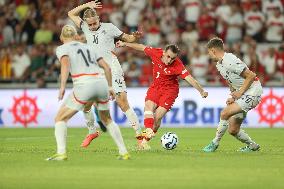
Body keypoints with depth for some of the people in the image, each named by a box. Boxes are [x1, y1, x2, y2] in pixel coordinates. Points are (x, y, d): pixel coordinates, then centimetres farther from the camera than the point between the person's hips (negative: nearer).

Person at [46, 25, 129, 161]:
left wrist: (62, 86, -22)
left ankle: (61, 153, -10)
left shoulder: (62, 49, 10)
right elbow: (106, 67, 21)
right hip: (101, 82, 5)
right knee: (107, 119, 28)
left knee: (60, 118, 8)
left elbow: (65, 63, -12)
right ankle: (124, 152, 22)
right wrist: (109, 86, 30)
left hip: (84, 85, -5)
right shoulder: (87, 47, 26)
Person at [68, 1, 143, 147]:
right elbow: (71, 14, 21)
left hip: (112, 70, -4)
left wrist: (135, 37, -12)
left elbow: (127, 38, 9)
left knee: (123, 104, -12)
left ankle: (139, 134, -10)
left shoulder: (108, 27, 3)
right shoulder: (85, 28, 12)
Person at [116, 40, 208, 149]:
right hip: (155, 86, 4)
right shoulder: (156, 53, -15)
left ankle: (145, 140, 2)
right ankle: (148, 132, -35)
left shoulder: (177, 65, -26)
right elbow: (142, 47, 2)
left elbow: (189, 78, -32)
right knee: (149, 106, -23)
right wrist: (125, 44, 12)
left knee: (157, 117, -13)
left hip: (170, 89, -4)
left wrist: (201, 91, -40)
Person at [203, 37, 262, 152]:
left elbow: (251, 76, -22)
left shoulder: (230, 61, -22)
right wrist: (233, 97, 6)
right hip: (242, 94, 10)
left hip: (252, 92, -10)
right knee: (233, 130, 7)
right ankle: (252, 146, 27)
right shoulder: (219, 65, 9)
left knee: (225, 113, -20)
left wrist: (240, 92, -18)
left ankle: (215, 143, -8)